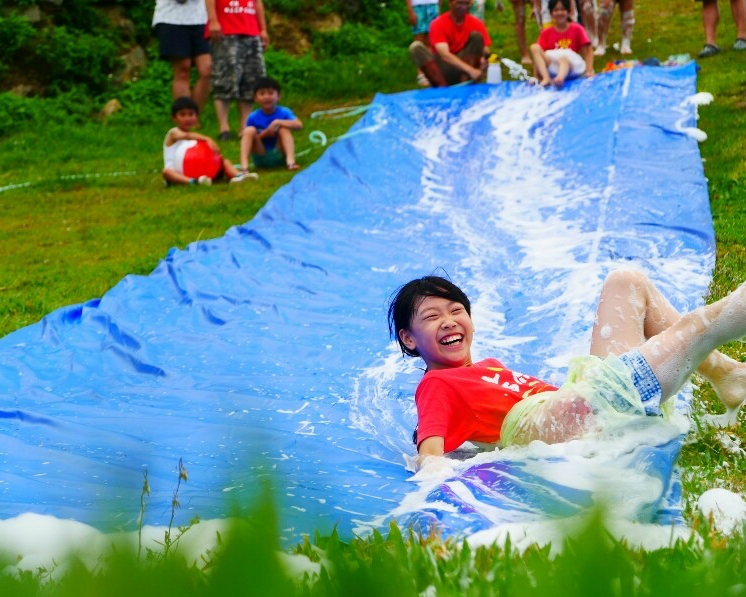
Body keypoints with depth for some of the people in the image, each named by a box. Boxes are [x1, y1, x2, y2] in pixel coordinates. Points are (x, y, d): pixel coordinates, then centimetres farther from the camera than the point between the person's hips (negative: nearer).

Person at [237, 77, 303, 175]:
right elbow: (247, 137, -5)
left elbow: (299, 125, -24)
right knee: (250, 130, -20)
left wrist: (277, 122, -28)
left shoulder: (284, 112, -7)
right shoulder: (253, 117, -4)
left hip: (280, 156, 0)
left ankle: (290, 161, -37)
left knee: (284, 129, -21)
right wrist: (264, 134, -19)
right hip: (261, 159, 0)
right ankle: (244, 166, -36)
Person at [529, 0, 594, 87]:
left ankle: (560, 78, -65)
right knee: (534, 47, -22)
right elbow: (537, 55, 2)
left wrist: (589, 71, -13)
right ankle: (546, 78, -38)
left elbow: (588, 51, 1)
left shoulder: (577, 29, 6)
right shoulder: (546, 33, 9)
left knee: (564, 58, -37)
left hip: (571, 65, -2)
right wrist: (536, 76, -9)